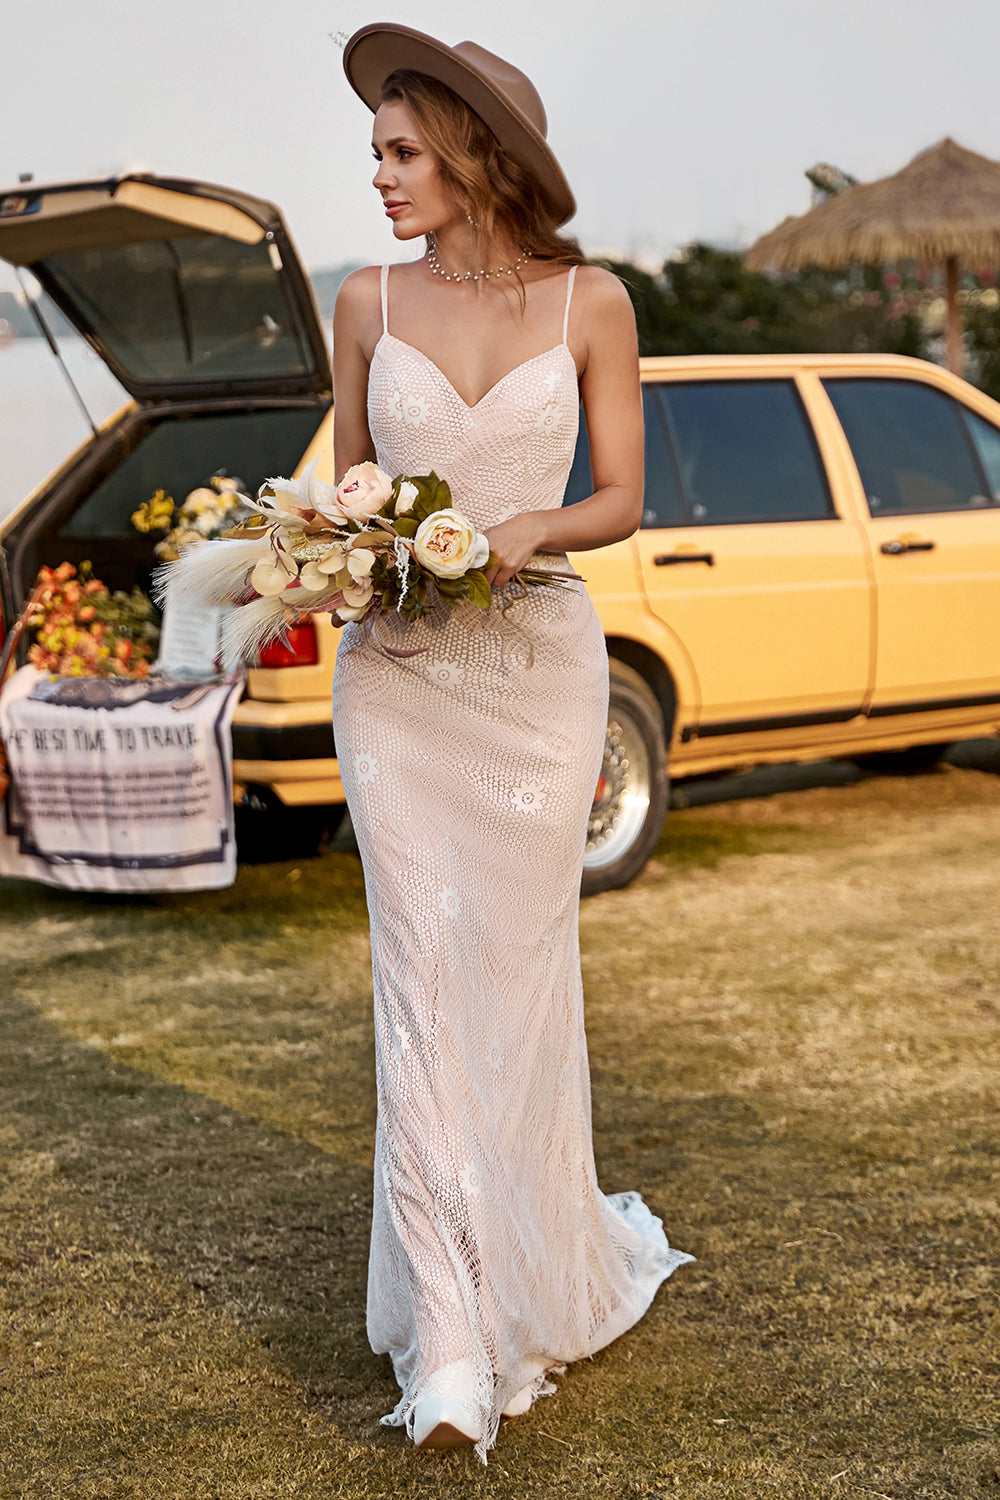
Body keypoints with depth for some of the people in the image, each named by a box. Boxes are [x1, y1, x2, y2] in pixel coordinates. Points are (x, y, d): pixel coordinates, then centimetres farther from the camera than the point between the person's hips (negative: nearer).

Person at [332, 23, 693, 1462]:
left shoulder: (591, 302, -1)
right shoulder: (371, 302, 4)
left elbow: (622, 501, 1)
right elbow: (347, 482, 12)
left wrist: (525, 531, -18)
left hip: (539, 664, -1)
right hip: (397, 675, 1)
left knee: (522, 976, 6)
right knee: (425, 984, -5)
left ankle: (547, 1283, 30)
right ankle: (453, 1349, -1)